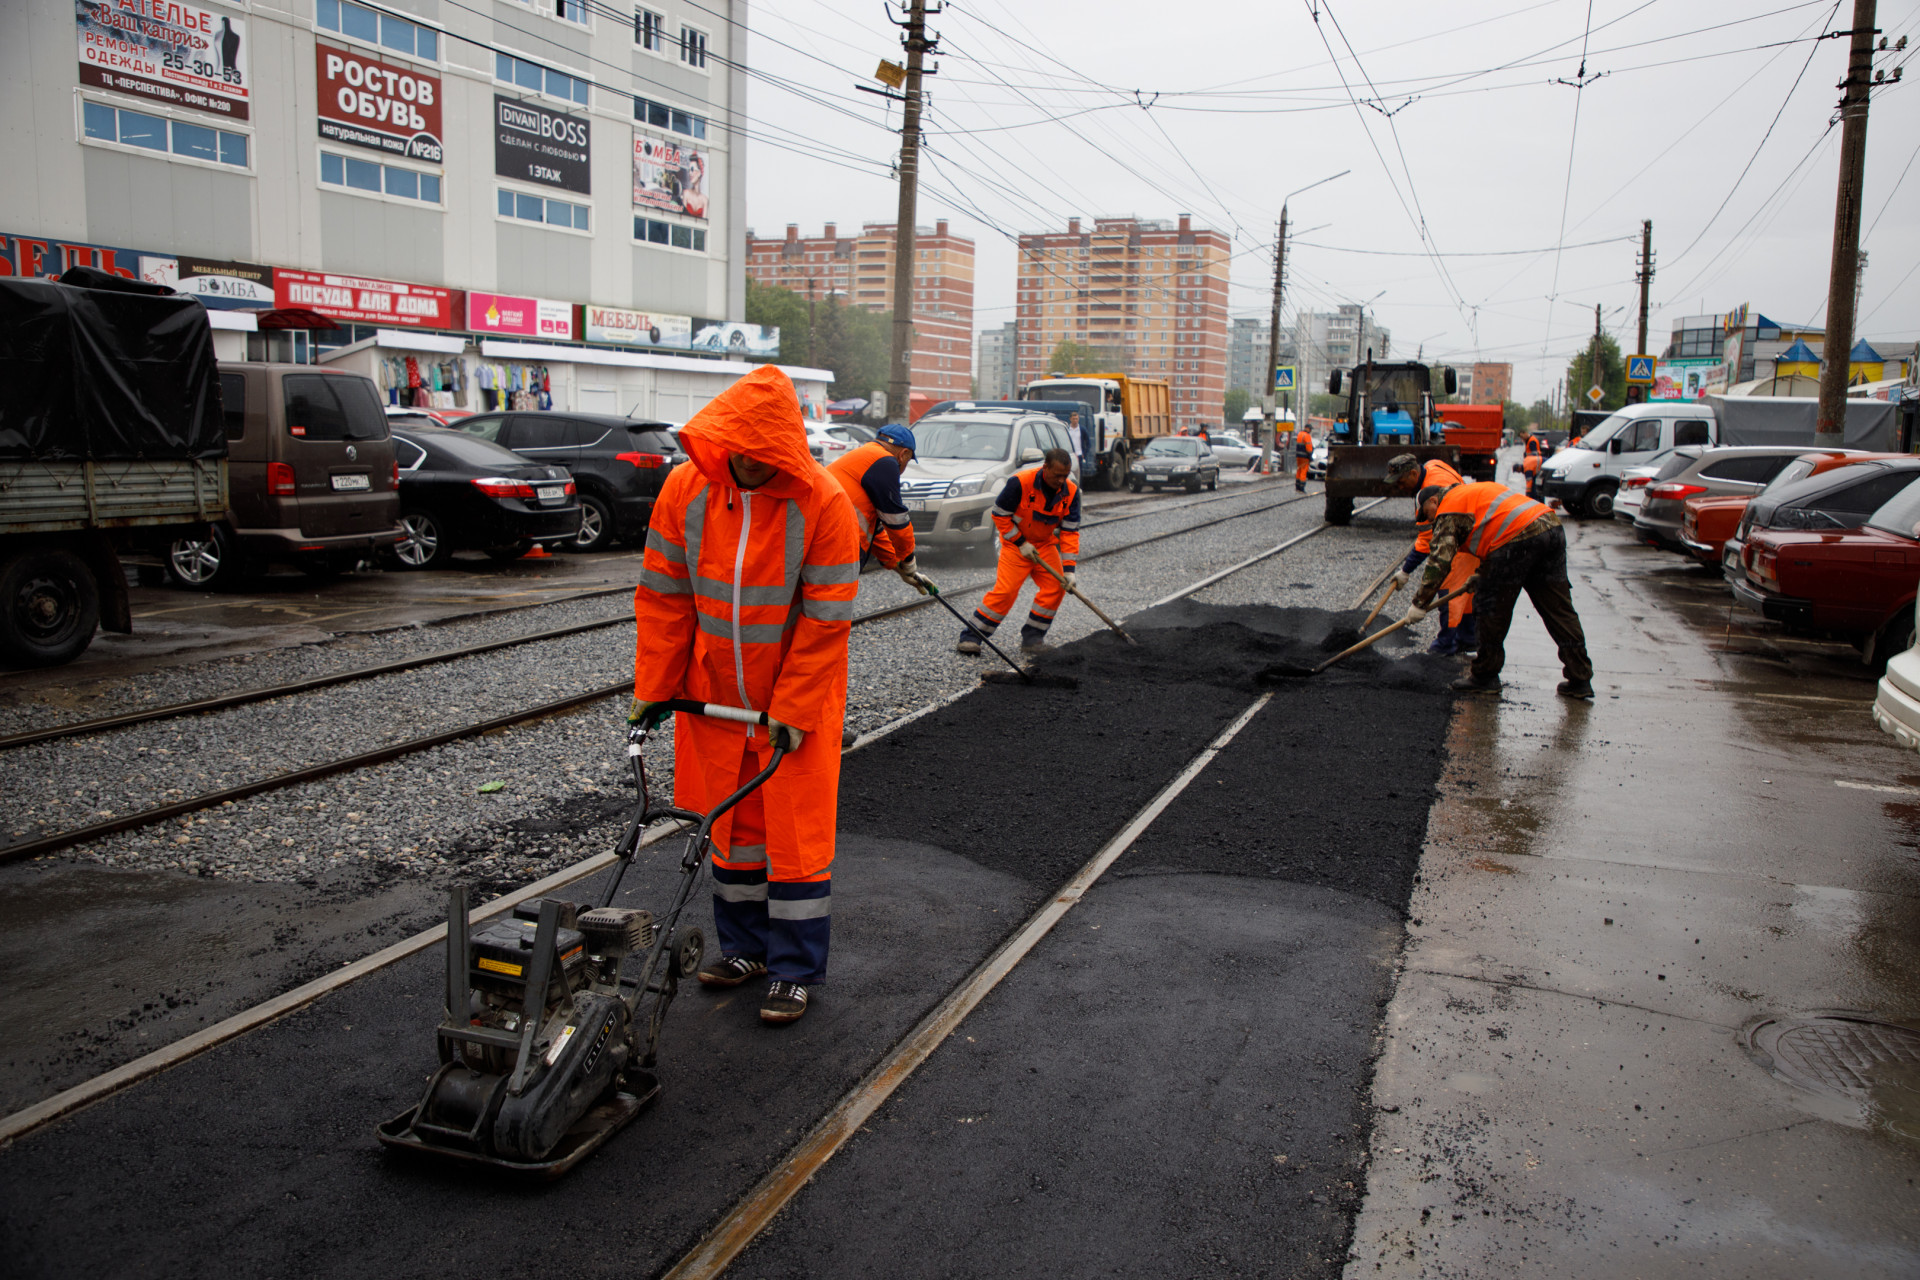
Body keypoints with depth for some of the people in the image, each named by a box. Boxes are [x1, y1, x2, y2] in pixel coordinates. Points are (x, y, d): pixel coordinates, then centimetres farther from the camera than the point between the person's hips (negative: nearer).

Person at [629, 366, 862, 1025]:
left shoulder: (824, 503, -18)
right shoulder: (686, 489, -8)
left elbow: (826, 619, -16)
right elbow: (663, 598, -1)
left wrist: (792, 710, -18)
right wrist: (651, 689, -2)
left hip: (798, 699, -4)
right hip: (714, 695, 4)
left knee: (797, 833, 2)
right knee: (731, 823, 15)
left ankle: (794, 970, 15)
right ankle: (744, 946, 32)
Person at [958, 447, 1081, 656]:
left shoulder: (1071, 492, -11)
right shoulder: (1019, 483, -24)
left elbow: (1070, 531, -9)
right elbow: (1000, 515, -14)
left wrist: (1068, 568, -15)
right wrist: (1021, 543, -15)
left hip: (1046, 545, 5)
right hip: (1015, 544, -5)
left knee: (1056, 587, -7)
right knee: (1006, 590, -16)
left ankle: (1032, 638, 4)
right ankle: (971, 636, -8)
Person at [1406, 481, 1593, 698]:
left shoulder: (1448, 510, 7)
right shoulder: (1473, 491, 33)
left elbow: (1439, 560, 0)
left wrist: (1419, 604, 6)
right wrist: (1480, 575, 42)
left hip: (1518, 538, -8)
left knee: (1494, 609, 6)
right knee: (1559, 610, 9)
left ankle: (1485, 675, 15)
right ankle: (1580, 678, 10)